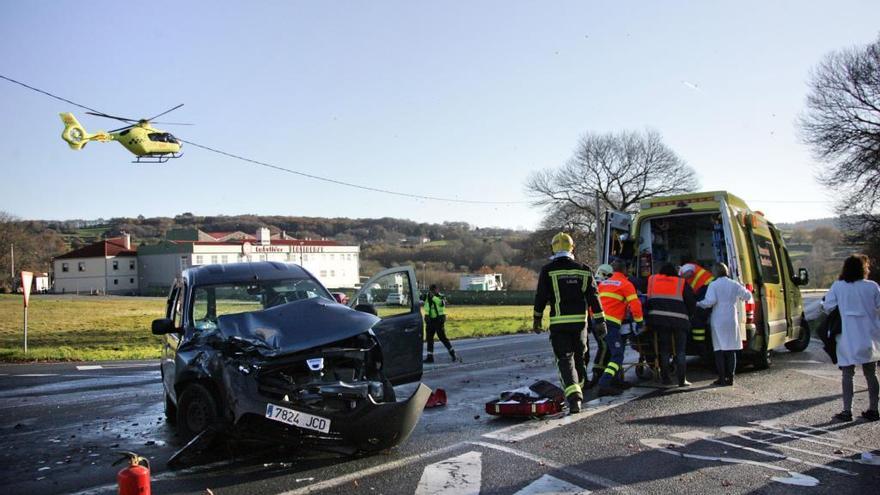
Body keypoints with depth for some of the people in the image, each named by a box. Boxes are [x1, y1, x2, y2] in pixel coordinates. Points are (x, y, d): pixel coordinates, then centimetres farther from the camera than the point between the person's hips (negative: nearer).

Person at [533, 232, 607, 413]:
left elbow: (540, 297, -2)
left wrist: (537, 319, 10)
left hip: (559, 322, -3)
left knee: (565, 359, -2)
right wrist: (600, 321, 6)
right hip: (580, 321, 3)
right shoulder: (584, 270, 4)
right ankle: (578, 390, 34)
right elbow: (593, 298, 2)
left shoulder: (548, 270, -5)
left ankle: (573, 397, -18)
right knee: (579, 357, 19)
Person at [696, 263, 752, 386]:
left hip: (718, 321, -3)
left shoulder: (714, 285, -7)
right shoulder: (734, 284, 5)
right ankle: (730, 378, 9)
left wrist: (699, 304, -3)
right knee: (731, 350, 9)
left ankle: (722, 379, -1)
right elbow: (748, 296, 12)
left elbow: (710, 301, -19)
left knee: (719, 350, 1)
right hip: (732, 320, 3)